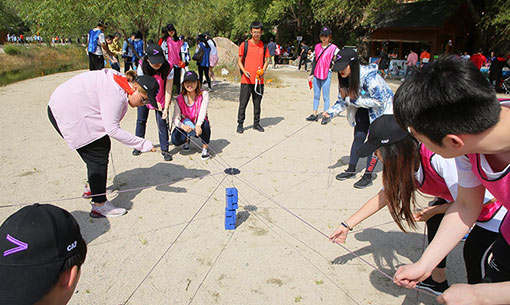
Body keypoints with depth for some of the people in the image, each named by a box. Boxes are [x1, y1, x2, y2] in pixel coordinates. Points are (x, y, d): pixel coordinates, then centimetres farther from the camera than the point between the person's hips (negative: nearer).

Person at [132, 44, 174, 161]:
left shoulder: (168, 69, -26)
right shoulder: (142, 67, -24)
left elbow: (168, 90, -23)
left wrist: (166, 108, -29)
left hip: (161, 99, -1)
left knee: (162, 122, -8)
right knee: (141, 120, 7)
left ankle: (165, 149, 2)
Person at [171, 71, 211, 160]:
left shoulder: (204, 94, -13)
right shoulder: (180, 98, -9)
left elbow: (203, 111, -29)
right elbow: (176, 119, -12)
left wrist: (198, 125, -48)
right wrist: (183, 126, -36)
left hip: (200, 126, -1)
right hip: (186, 126, 1)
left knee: (205, 123, -38)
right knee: (175, 140, -27)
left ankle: (205, 148, -13)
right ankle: (187, 139, 12)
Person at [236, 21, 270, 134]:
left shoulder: (264, 46, 8)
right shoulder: (244, 44, -1)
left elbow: (266, 61, 12)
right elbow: (239, 61, 2)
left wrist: (263, 71, -7)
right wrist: (244, 71, -15)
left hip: (259, 80, 3)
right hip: (246, 80, -3)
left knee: (257, 103, 10)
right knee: (243, 103, 0)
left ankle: (256, 123, 22)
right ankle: (240, 124, 11)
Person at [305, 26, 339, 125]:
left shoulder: (333, 47, -3)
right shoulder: (317, 46, 11)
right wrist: (311, 74, 14)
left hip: (326, 74, -5)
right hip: (316, 74, 5)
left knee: (326, 96, -1)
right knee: (316, 95, 9)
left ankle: (326, 115, 5)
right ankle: (314, 114, 16)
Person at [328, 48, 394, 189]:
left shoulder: (369, 76, -34)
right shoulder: (344, 78, -12)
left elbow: (379, 100, -30)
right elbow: (343, 100, -4)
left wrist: (354, 101, -29)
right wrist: (331, 112, -21)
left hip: (381, 109, -6)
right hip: (363, 109, 6)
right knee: (358, 137, 6)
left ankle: (368, 176, 2)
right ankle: (351, 170, 17)